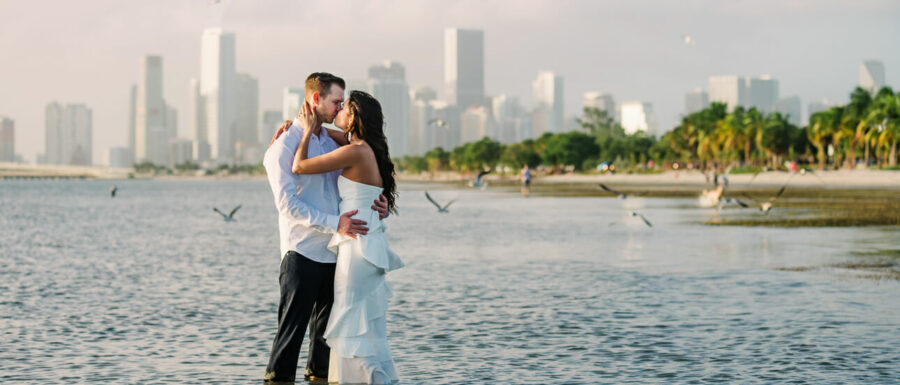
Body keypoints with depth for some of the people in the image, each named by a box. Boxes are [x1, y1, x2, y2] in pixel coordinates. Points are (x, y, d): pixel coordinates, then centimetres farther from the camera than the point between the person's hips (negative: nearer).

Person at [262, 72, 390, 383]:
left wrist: (378, 206, -2)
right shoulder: (284, 144, -8)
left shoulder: (330, 142, 14)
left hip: (333, 252, 7)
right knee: (293, 326, -6)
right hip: (302, 252, -7)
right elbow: (287, 203, -15)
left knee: (328, 325, 14)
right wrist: (334, 223, -23)